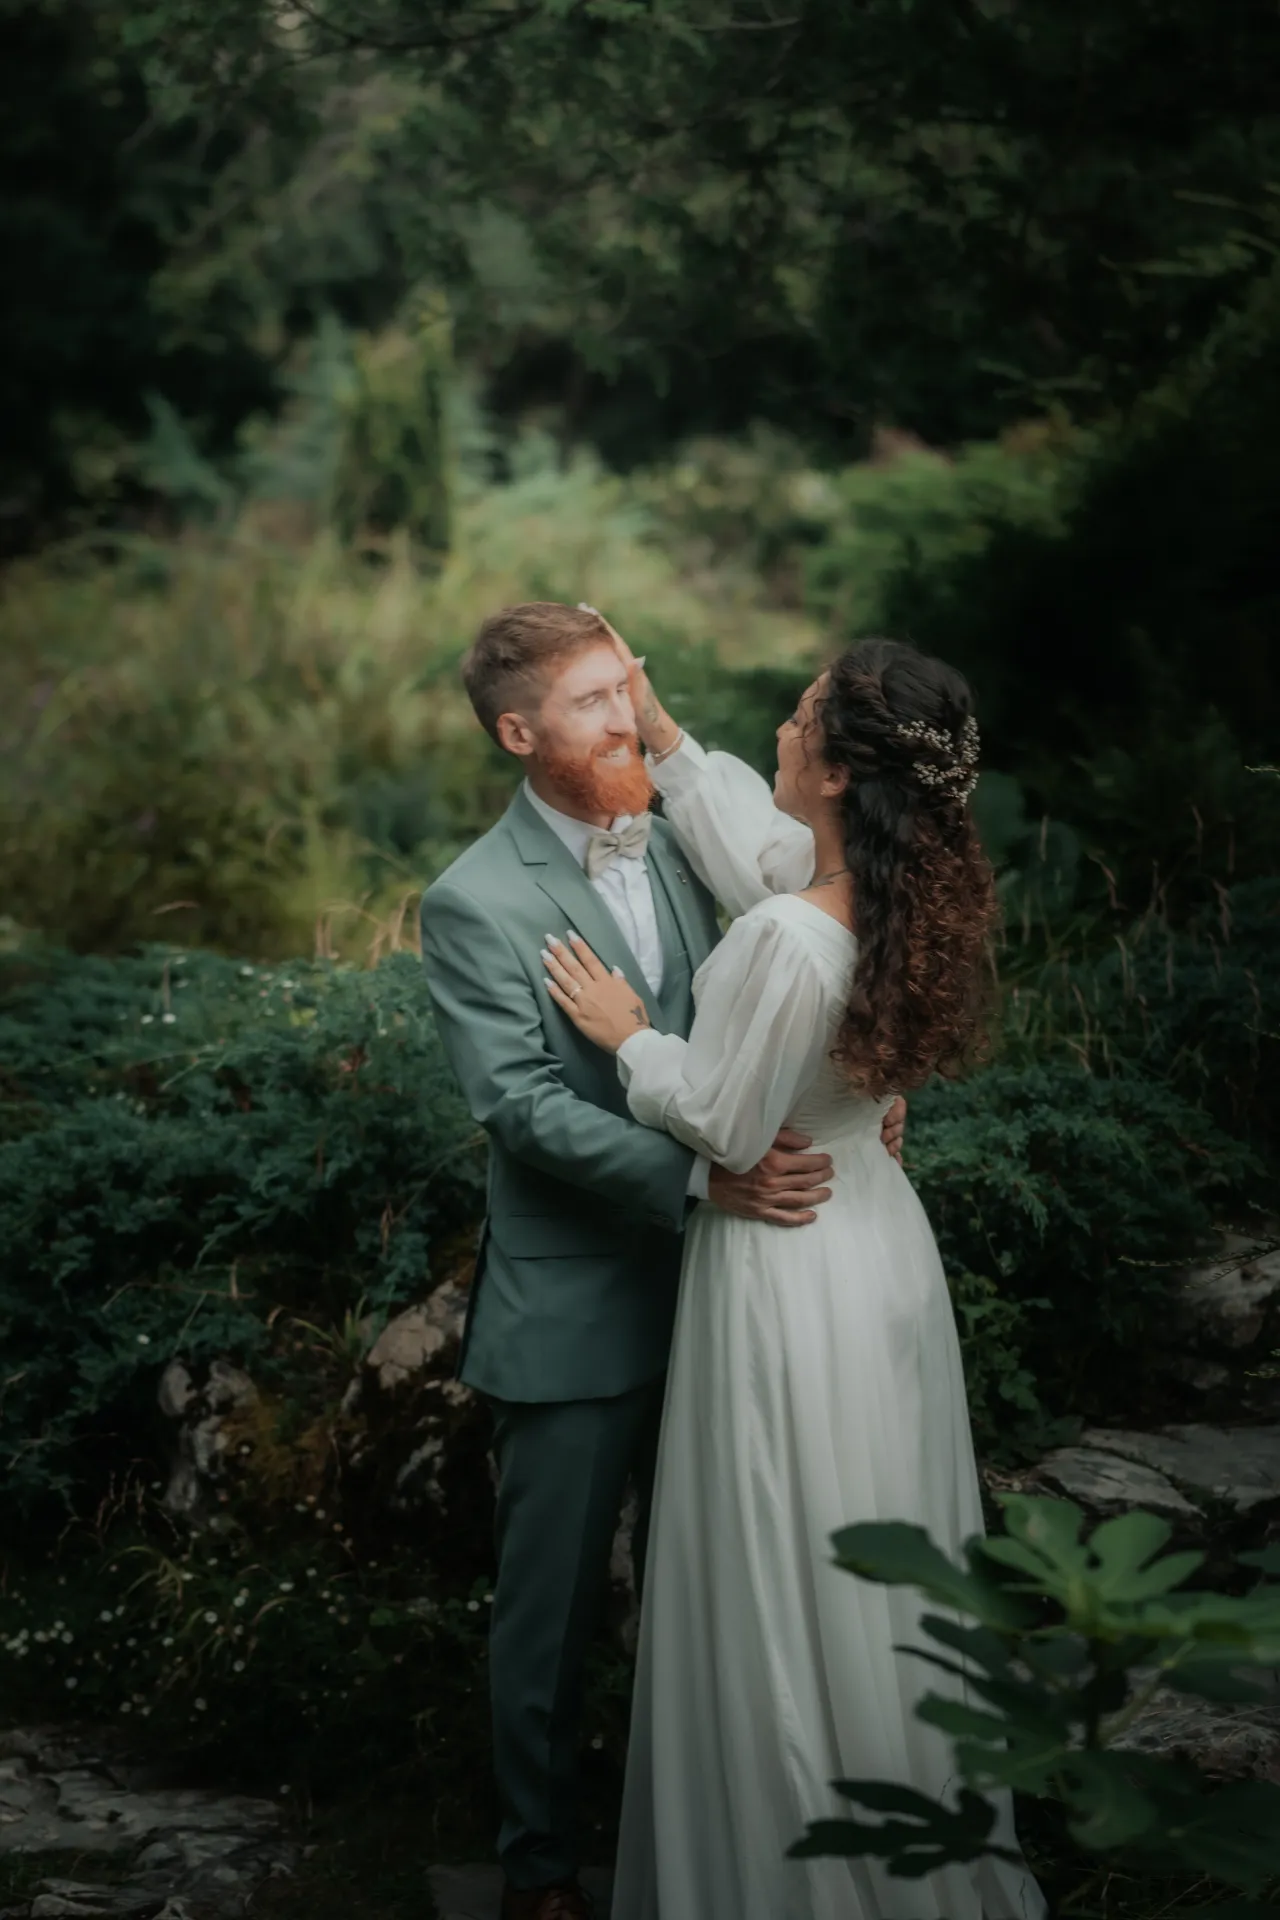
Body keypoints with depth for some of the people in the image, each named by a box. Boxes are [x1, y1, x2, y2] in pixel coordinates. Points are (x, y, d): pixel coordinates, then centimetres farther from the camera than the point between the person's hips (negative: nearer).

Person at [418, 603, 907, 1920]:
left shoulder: (678, 845, 6)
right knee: (552, 1606, 9)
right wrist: (700, 1175, -29)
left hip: (708, 1291, 5)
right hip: (575, 1312, -5)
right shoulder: (474, 903, -13)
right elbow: (524, 1106, -20)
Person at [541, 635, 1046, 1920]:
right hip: (880, 1245, 8)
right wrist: (662, 736, 16)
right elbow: (758, 847, 15)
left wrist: (628, 1034, -5)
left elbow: (724, 1123, -19)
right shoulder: (910, 891, -4)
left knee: (794, 1589, 7)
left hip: (789, 1272, -8)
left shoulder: (790, 938, -30)